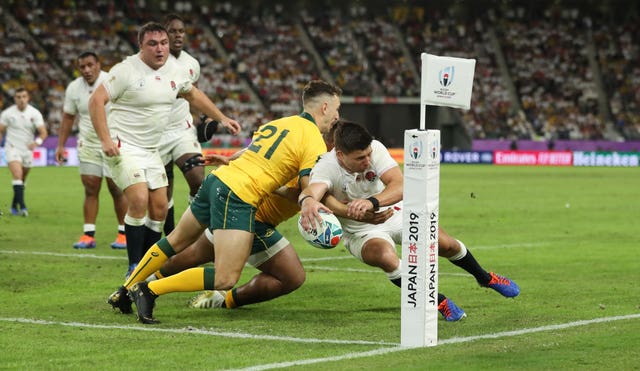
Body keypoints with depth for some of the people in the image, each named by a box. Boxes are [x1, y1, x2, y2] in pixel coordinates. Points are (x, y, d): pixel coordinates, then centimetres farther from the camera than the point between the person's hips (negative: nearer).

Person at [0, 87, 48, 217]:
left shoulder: (35, 113, -4)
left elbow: (43, 132, -11)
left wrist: (36, 142, -30)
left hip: (27, 150, 3)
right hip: (12, 149, -3)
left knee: (22, 180, 13)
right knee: (17, 175, -22)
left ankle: (14, 206, 30)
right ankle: (22, 206, -30)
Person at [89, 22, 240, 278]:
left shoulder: (175, 70, 5)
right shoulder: (127, 70, -16)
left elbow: (193, 95, 25)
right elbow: (96, 101, -17)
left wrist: (222, 118, 25)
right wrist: (105, 140, -24)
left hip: (151, 151, 8)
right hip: (124, 148, -8)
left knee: (159, 208, 4)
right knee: (139, 201, -21)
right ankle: (134, 268, -10)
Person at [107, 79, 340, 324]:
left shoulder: (277, 123, 19)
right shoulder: (315, 143, -5)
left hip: (218, 178, 9)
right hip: (239, 197, -9)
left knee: (175, 242, 27)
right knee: (226, 279, -11)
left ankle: (124, 292, 36)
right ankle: (149, 290, -11)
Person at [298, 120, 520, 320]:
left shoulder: (374, 148, -23)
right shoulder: (326, 168, -29)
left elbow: (399, 187, -35)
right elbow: (313, 190, -53)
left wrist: (372, 202, -55)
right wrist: (308, 201, -79)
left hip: (395, 213, 3)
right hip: (361, 232, -3)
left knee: (446, 245, -6)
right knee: (386, 257, -34)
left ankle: (486, 278, 29)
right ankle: (439, 302, -12)